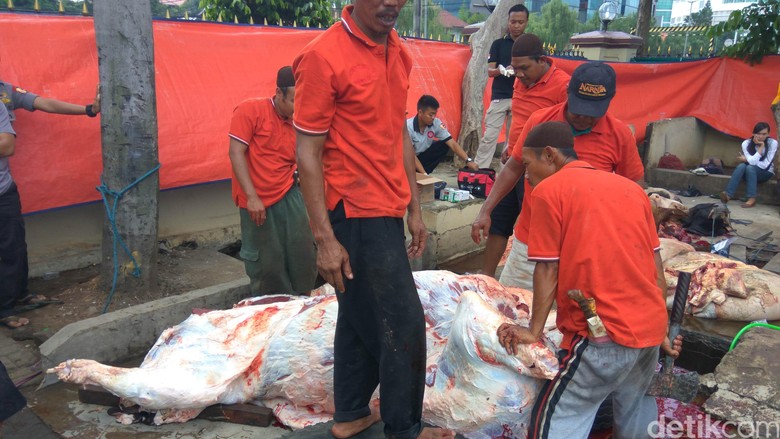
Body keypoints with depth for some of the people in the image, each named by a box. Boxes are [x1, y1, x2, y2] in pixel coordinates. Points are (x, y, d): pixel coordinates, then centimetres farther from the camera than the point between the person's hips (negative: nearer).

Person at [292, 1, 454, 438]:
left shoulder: (398, 52, 9)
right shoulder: (323, 56, -15)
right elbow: (308, 153, -15)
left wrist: (414, 208, 14)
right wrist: (325, 238, -17)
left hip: (387, 211, 8)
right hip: (355, 215, -8)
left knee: (360, 317, 18)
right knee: (403, 323, 1)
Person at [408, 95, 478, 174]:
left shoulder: (437, 124, -14)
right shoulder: (408, 127, -27)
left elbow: (452, 144, -18)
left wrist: (468, 160, -31)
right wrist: (424, 174, -30)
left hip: (423, 156, 5)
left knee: (443, 145, -16)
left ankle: (421, 173, -10)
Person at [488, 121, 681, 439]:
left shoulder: (549, 190, -4)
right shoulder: (632, 187, 13)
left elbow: (547, 271, -7)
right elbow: (655, 266, 13)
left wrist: (534, 331, 0)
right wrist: (662, 328, 18)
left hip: (604, 333, -7)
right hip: (650, 326, 7)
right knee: (635, 408, 25)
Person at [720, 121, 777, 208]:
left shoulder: (773, 143, -14)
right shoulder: (746, 143, -10)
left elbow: (765, 165, -18)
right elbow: (752, 161, -22)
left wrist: (746, 160, -13)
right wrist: (761, 147, -22)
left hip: (766, 173, -2)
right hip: (750, 172, 2)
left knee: (750, 167, -33)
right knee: (741, 166, -31)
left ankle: (752, 199, -37)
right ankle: (728, 195, -44)